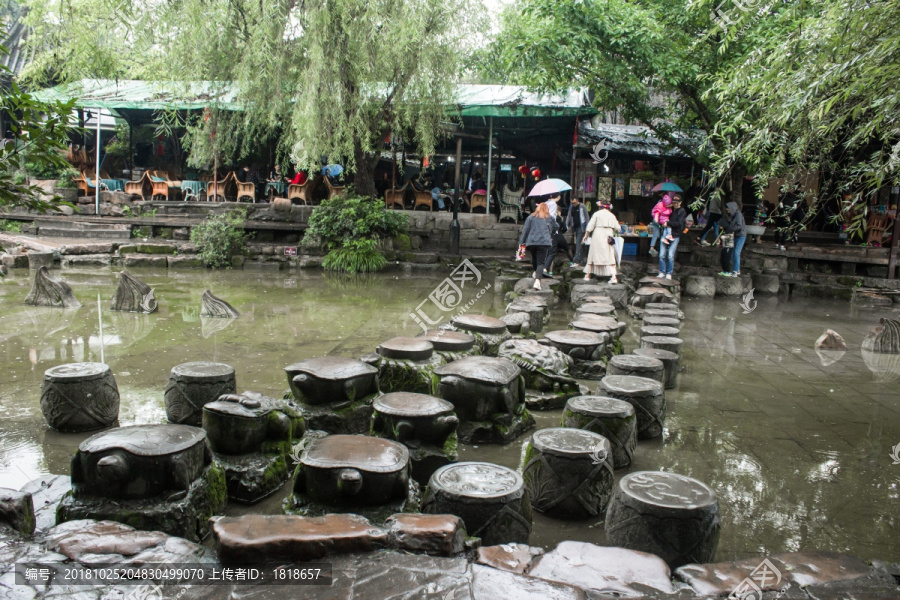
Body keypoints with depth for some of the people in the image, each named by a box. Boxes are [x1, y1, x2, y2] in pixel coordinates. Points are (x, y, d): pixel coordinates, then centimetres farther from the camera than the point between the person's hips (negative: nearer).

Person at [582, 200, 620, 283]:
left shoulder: (597, 214, 4)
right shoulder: (612, 216, 11)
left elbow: (590, 225, -3)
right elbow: (617, 228, 7)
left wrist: (586, 235, -1)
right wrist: (616, 233, 28)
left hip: (598, 236, -1)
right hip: (608, 236, 1)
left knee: (593, 254, 10)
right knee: (609, 256, -3)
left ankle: (587, 275, 16)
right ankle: (613, 276, -16)